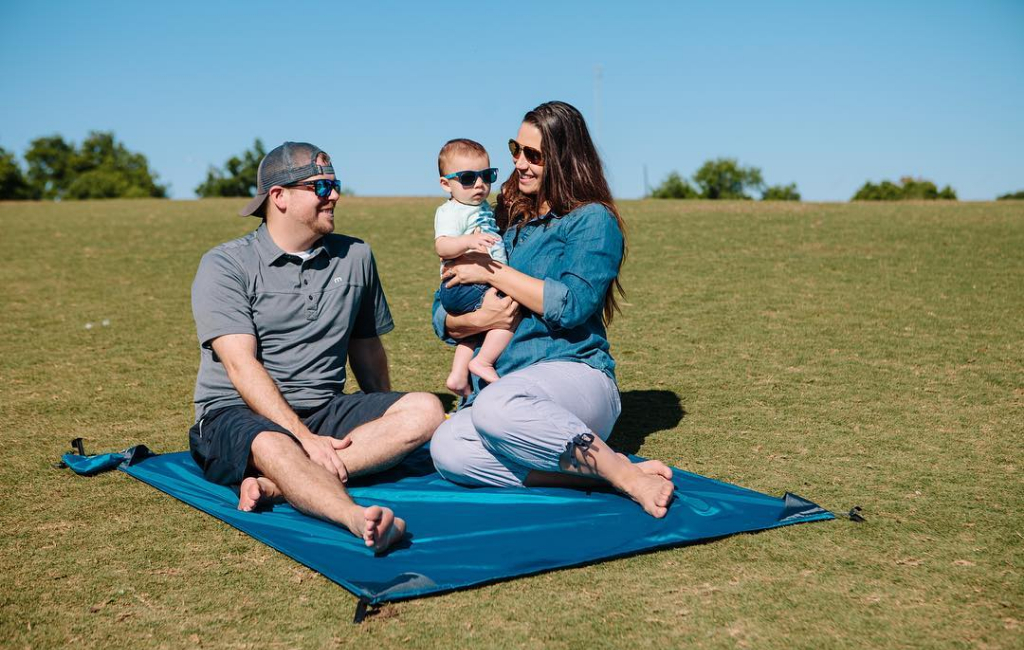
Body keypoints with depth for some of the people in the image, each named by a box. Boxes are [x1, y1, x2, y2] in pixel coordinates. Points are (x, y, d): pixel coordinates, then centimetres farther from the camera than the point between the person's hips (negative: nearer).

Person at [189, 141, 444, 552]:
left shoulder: (355, 257, 12)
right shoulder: (225, 265, -3)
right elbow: (241, 365, -15)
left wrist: (386, 422, 25)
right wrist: (305, 438, -25)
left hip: (325, 410, 5)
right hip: (237, 412, -4)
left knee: (423, 410, -20)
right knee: (272, 446, -38)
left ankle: (272, 484, -32)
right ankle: (357, 519, -64)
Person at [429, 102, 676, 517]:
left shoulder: (593, 220, 3)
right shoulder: (504, 222, 19)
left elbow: (572, 305, -14)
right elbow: (443, 318, 15)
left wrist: (492, 271, -8)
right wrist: (479, 320, -8)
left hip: (575, 376, -5)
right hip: (505, 383, 6)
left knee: (496, 406, -39)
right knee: (447, 450, -28)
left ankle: (624, 475, -24)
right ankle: (594, 472, -22)